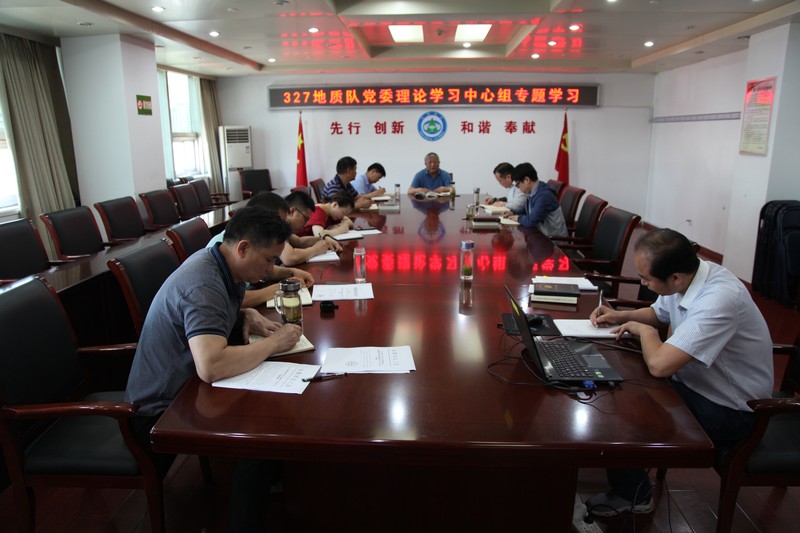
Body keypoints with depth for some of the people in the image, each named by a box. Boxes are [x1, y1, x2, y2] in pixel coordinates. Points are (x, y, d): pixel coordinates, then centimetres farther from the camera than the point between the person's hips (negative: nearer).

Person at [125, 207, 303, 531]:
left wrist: (249, 316, -3)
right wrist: (273, 343, -30)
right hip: (161, 413, -9)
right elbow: (211, 366, -46)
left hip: (184, 390, 9)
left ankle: (276, 477, 21)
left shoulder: (219, 264, -2)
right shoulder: (203, 285, -31)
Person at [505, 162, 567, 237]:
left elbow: (531, 222, -25)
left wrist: (519, 218, -7)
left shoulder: (544, 196, -22)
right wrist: (514, 214, 4)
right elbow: (527, 211, 21)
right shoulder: (533, 193, 4)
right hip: (543, 233, 7)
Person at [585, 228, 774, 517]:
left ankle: (632, 496, 17)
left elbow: (660, 365, -40)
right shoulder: (688, 277, -8)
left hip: (728, 410, -8)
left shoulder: (718, 299, -35)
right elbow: (657, 313, 14)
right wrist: (620, 316, -5)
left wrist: (645, 330, -19)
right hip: (695, 382, 8)